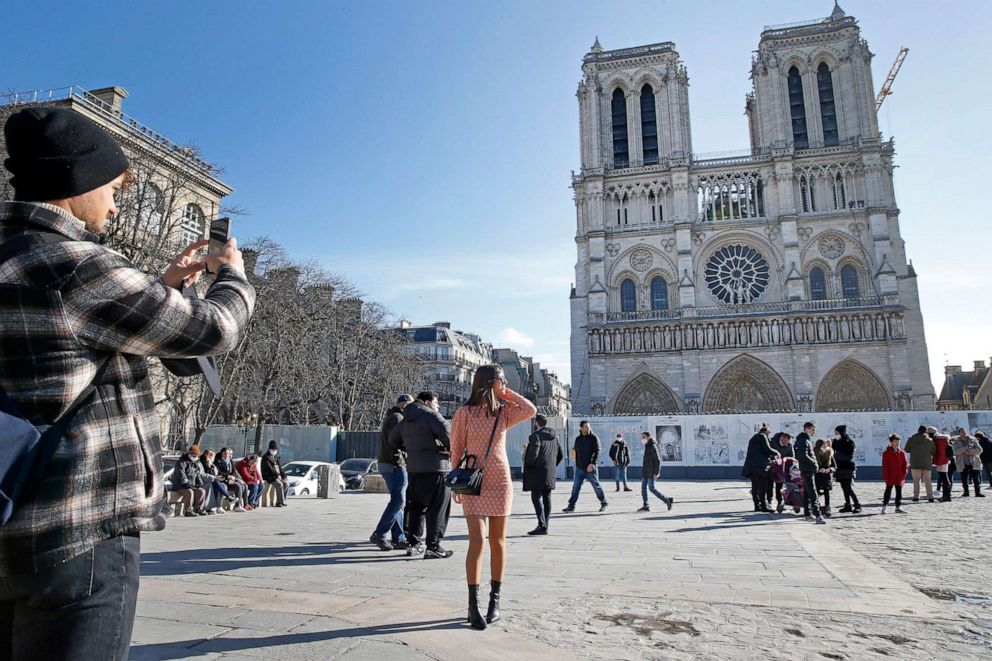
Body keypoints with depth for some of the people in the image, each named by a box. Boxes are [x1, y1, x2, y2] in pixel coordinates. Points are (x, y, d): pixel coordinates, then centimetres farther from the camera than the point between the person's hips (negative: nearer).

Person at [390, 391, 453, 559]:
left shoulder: (405, 420, 17)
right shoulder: (431, 415, -8)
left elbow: (393, 439, 26)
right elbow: (445, 433, -23)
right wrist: (450, 450, -6)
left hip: (413, 469, 7)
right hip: (435, 468, -7)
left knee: (416, 507, 16)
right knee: (437, 508, -1)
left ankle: (414, 544, 19)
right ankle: (433, 546, -1)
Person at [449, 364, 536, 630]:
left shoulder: (504, 412, 6)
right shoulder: (464, 413, -2)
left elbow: (530, 410, -12)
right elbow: (456, 449, 1)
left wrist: (507, 393, -3)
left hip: (501, 482, 3)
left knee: (498, 541, 8)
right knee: (477, 541, -12)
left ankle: (495, 600, 20)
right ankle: (473, 605, -2)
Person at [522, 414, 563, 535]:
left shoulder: (536, 436, -12)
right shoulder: (554, 436, 14)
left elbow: (533, 454, -23)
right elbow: (560, 455, 18)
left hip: (537, 473, -8)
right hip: (550, 474, 8)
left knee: (536, 498, -4)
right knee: (547, 499, 10)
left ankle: (542, 526, -11)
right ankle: (545, 526, 13)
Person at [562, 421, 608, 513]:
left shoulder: (594, 438, -4)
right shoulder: (577, 439, 10)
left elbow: (597, 451, -12)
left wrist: (592, 463, -24)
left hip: (590, 468, -4)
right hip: (579, 468, 4)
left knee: (596, 486, 4)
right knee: (575, 487, 3)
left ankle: (604, 503, 21)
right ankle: (571, 506, 8)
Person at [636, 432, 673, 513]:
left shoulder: (652, 446, -15)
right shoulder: (647, 446, 14)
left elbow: (657, 460, -17)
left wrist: (656, 472, -19)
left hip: (651, 472, -10)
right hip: (645, 471, 10)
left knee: (651, 488, -7)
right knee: (643, 487, 6)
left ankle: (667, 500, 4)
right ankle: (646, 506, 10)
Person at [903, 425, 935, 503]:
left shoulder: (911, 439, -2)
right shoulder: (930, 440, 1)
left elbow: (906, 450, 3)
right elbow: (933, 452, 4)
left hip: (915, 463, -1)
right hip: (927, 463, 1)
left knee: (916, 480, 2)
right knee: (928, 480, 10)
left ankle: (916, 497, -3)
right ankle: (930, 497, 8)